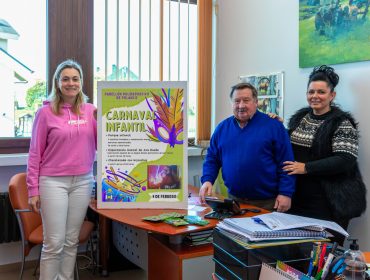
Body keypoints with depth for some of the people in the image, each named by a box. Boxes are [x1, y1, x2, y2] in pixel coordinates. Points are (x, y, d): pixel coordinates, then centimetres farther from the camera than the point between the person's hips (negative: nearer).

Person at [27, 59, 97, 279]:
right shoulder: (46, 112, -2)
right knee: (54, 243, 0)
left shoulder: (91, 111, 6)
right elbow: (35, 153, -1)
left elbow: (100, 145, 5)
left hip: (83, 181, 3)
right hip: (53, 182, -3)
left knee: (72, 241, 11)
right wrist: (33, 190, -3)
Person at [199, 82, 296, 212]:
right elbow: (212, 159, 11)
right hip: (233, 199, 4)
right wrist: (207, 180, -5)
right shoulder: (222, 127, 7)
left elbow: (286, 163, -6)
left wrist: (285, 193, -12)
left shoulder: (273, 126, -5)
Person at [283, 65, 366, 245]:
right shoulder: (299, 117, 9)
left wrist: (306, 168, -21)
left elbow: (345, 161, -20)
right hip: (298, 197, 6)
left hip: (329, 202, -6)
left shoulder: (342, 123, -10)